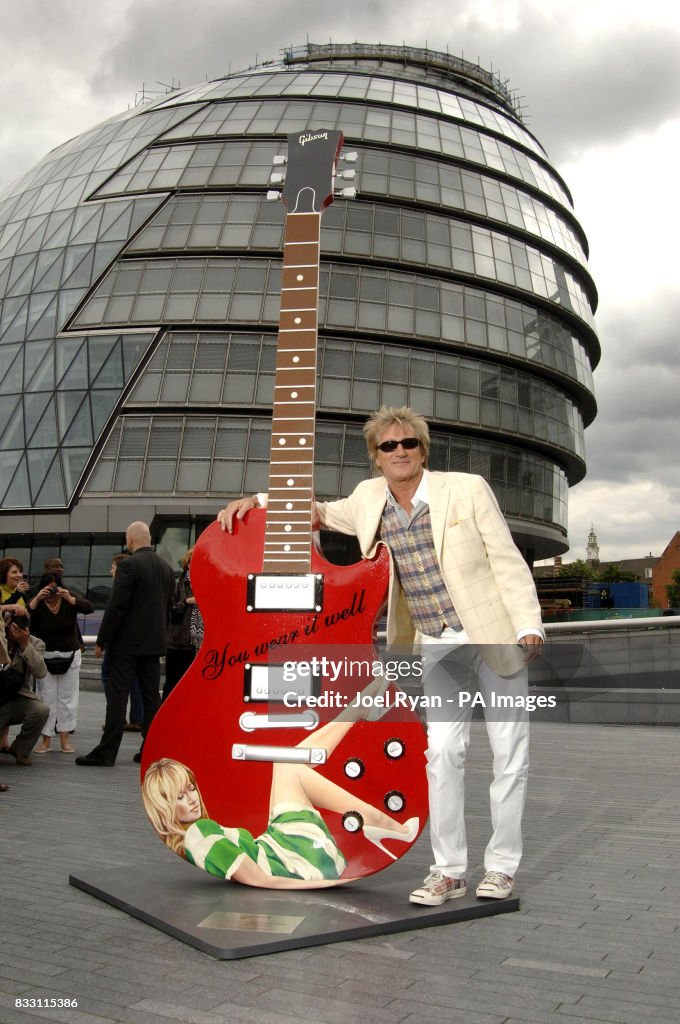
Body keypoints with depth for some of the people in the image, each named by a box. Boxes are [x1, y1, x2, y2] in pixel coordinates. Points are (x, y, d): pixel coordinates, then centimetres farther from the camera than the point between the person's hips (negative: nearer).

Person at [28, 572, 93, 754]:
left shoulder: (69, 599, -6)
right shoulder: (37, 602, -7)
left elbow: (89, 608, -21)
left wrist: (69, 598, -31)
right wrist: (37, 599, -32)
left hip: (70, 654, 1)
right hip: (45, 655, -1)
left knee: (68, 696, 2)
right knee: (47, 697, -1)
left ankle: (65, 738, 8)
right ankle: (46, 739, 6)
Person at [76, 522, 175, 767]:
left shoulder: (129, 565, -12)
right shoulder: (166, 568, 10)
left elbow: (116, 606, -15)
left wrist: (101, 640, -9)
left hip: (127, 643, -6)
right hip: (154, 643, 7)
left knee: (117, 696, -4)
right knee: (151, 695, 9)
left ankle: (106, 752, -1)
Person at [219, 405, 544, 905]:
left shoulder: (468, 489, -10)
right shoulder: (370, 499, 1)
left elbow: (507, 560, -9)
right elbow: (321, 512, 17)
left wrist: (529, 626, -16)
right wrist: (257, 500, 3)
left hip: (496, 635, -2)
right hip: (437, 644, 3)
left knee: (510, 754, 3)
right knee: (443, 751, -4)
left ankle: (502, 866, 19)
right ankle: (449, 872, 10)